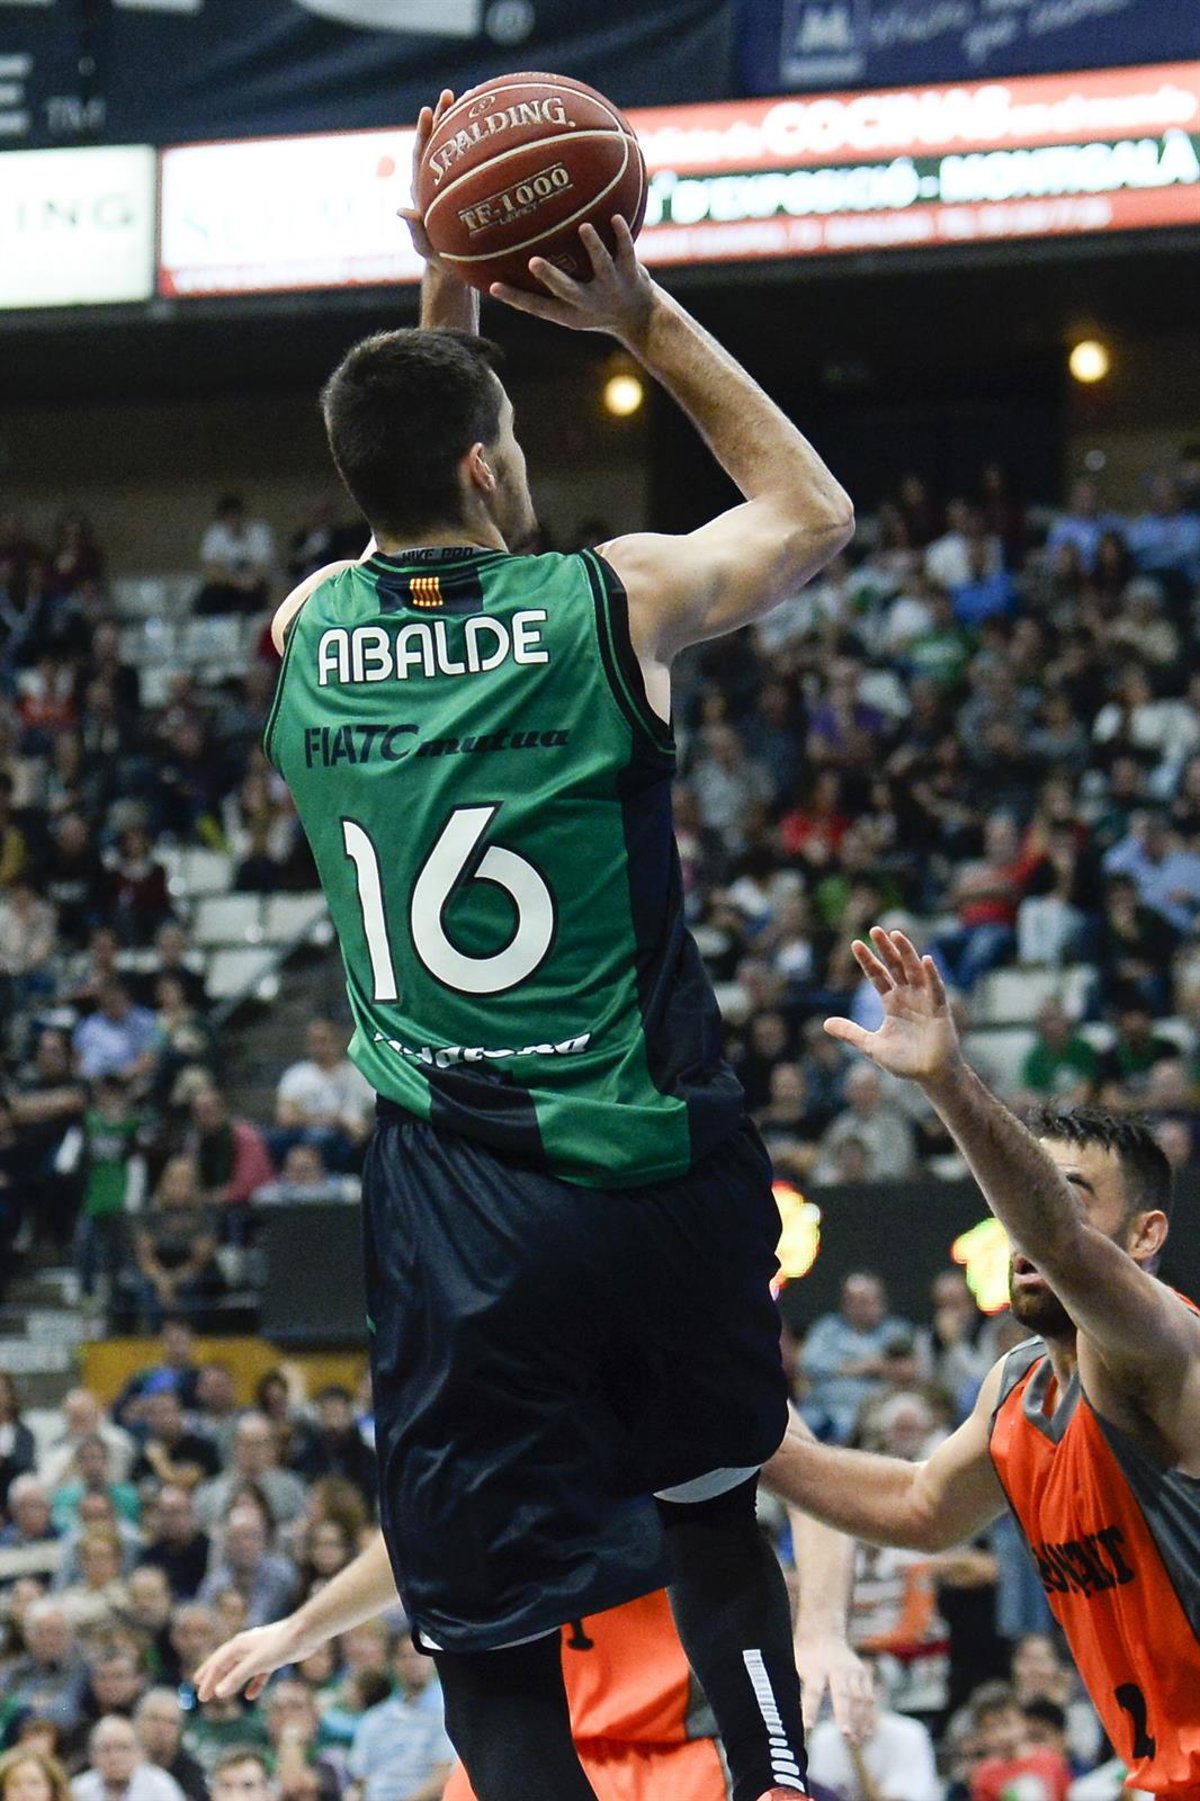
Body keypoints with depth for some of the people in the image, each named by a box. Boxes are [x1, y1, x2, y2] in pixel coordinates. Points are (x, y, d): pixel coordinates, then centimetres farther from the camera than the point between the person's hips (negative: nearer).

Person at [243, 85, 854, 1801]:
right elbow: (815, 511, 15)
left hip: (450, 1202, 1)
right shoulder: (611, 603, -6)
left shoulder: (308, 632, 3)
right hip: (655, 1167, -1)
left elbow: (414, 516, 29)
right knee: (712, 1516, 27)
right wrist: (644, 317, 13)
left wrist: (446, 304, 23)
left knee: (495, 1656, 2)